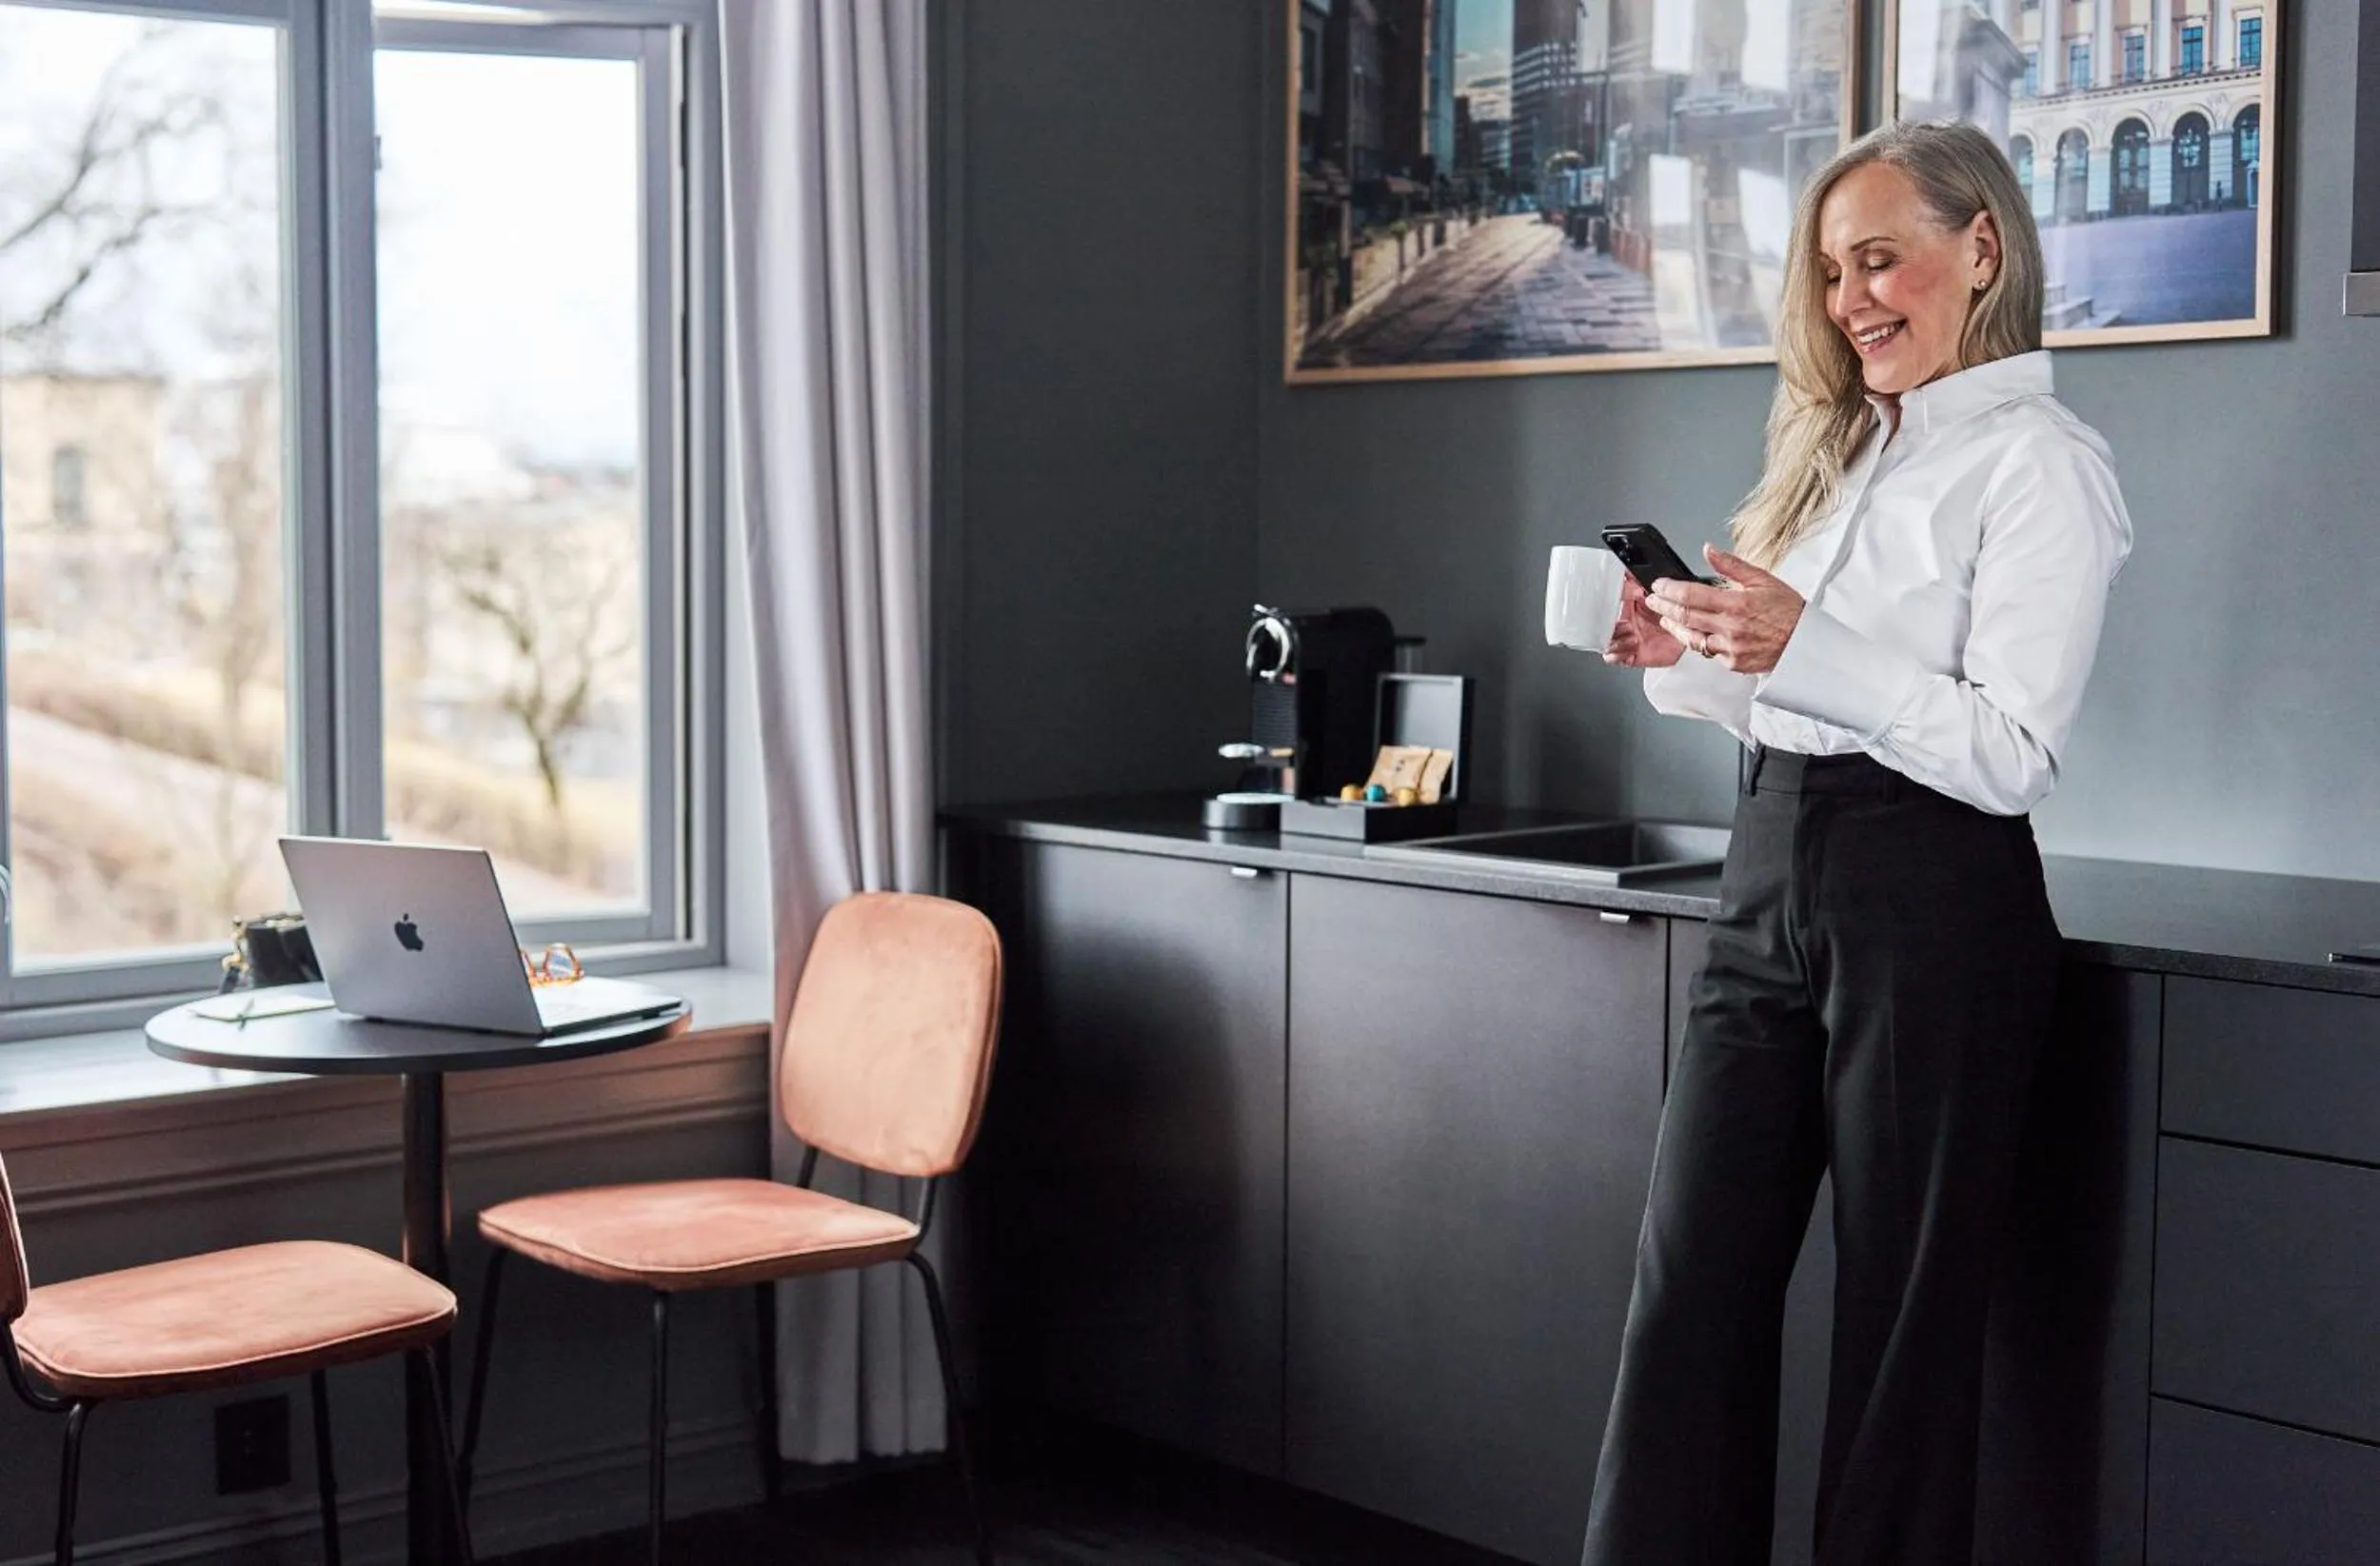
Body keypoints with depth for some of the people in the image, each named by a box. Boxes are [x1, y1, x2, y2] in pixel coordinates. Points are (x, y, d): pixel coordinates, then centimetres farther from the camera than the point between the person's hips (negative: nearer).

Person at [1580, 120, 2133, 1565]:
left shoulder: (2038, 465, -6)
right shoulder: (1849, 447, 17)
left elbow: (2014, 754, -16)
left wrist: (1804, 647, -22)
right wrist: (1687, 658, 3)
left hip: (1931, 905, -7)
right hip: (1774, 879, 7)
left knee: (1904, 1310, 2)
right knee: (1693, 1283, 4)